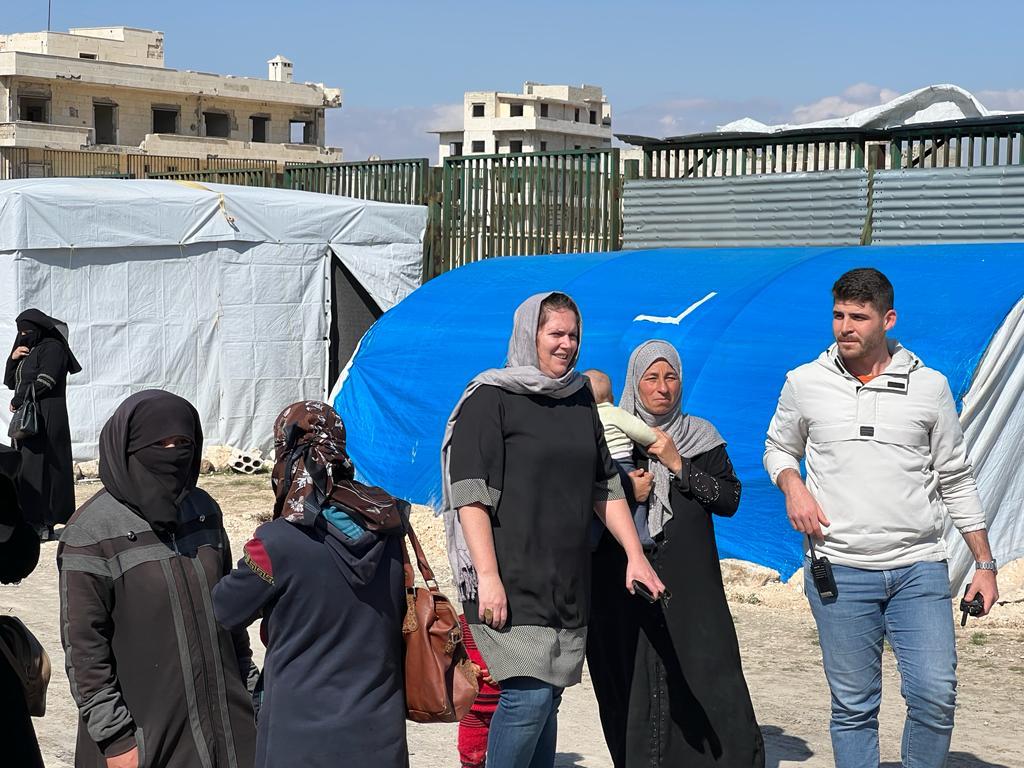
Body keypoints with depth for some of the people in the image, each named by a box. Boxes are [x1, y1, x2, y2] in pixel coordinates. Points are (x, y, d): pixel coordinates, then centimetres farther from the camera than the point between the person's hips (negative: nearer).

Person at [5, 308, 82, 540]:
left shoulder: (52, 348, -7)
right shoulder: (27, 350, 21)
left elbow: (44, 382, -17)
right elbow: (10, 382, 19)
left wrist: (17, 401, -7)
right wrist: (12, 359, 1)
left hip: (46, 417, -9)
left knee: (39, 467, -11)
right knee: (24, 468, 6)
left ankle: (44, 523, -11)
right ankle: (31, 520, 7)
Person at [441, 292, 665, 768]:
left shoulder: (580, 402, 17)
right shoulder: (490, 398, -4)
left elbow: (605, 487, 21)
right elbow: (469, 493, -11)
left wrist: (635, 553, 12)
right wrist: (488, 576, -19)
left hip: (569, 582, 6)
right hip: (511, 582, -6)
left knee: (548, 696, 7)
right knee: (529, 693, -15)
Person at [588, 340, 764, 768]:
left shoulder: (701, 436, 10)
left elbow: (730, 500, 2)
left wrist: (678, 465, -6)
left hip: (691, 587, 0)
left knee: (707, 681, -9)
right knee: (634, 684, -2)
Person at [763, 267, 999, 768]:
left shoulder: (929, 386, 4)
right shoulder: (804, 383, 4)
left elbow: (956, 481, 10)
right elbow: (778, 448, 19)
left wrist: (985, 564, 7)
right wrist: (792, 485, -4)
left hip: (919, 567, 0)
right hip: (839, 570, 0)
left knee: (936, 696, -9)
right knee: (853, 707, 3)